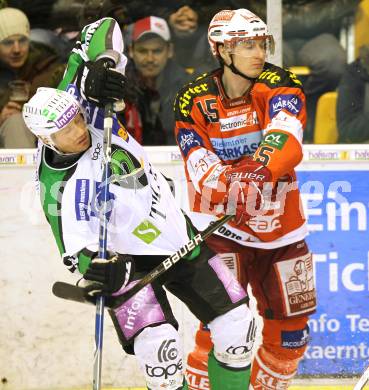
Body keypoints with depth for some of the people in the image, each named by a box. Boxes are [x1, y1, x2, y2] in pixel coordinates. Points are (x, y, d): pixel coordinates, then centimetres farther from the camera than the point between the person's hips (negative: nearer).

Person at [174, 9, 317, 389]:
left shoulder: (279, 84, -8)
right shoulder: (193, 100, -8)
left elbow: (285, 137, -26)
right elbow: (199, 167, -16)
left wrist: (260, 168, -46)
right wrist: (231, 182, -37)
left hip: (280, 225, 3)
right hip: (221, 225, -3)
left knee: (291, 328, 8)